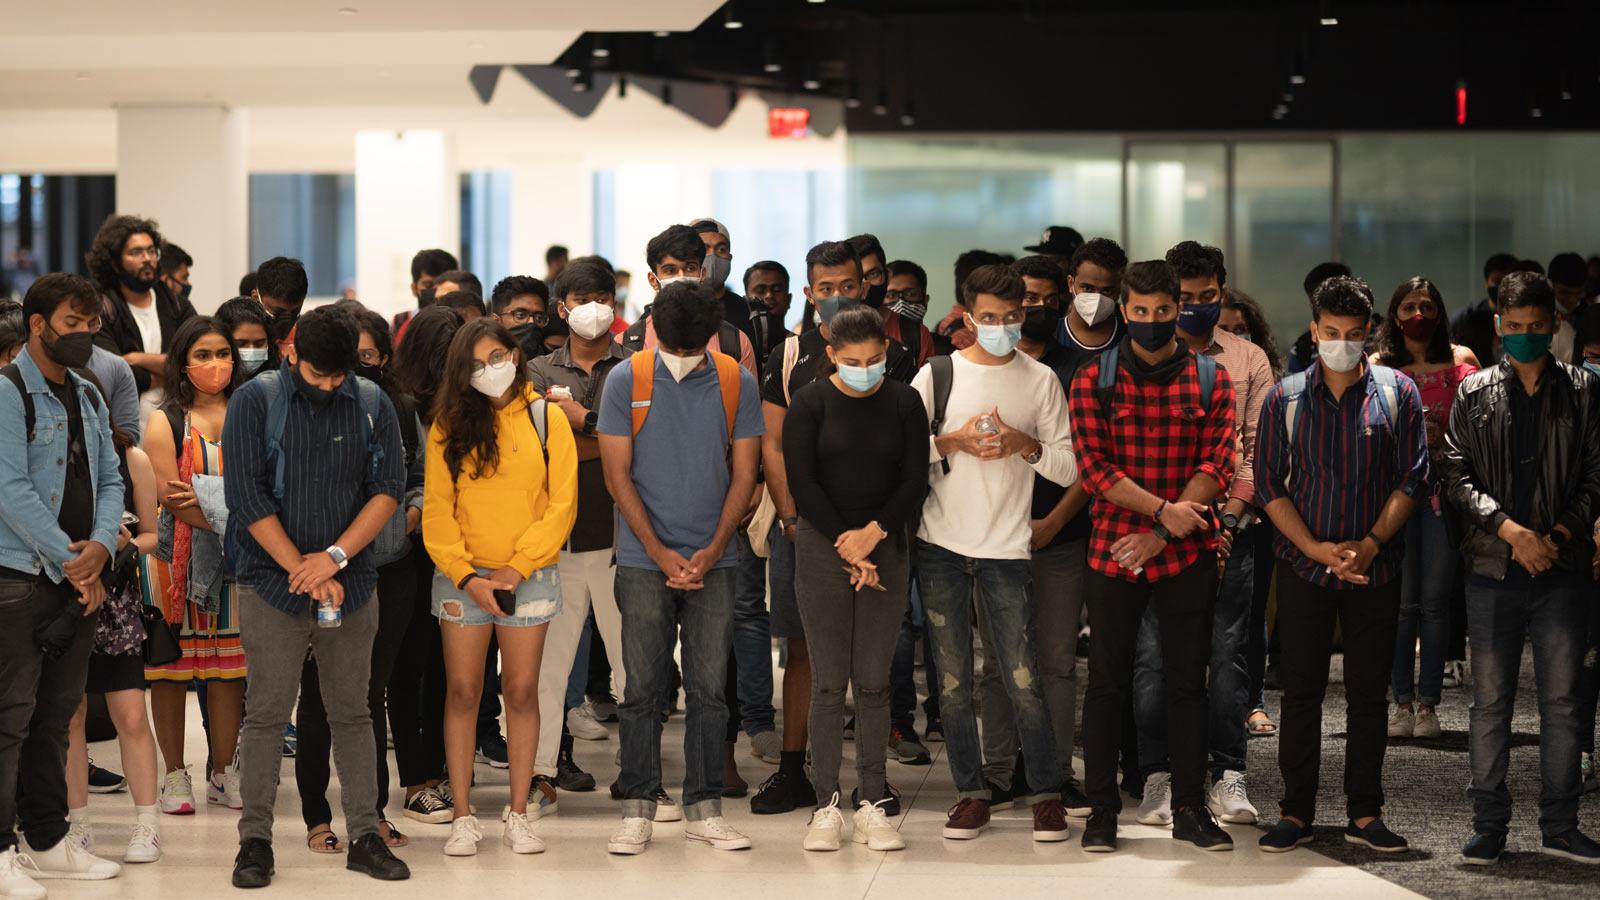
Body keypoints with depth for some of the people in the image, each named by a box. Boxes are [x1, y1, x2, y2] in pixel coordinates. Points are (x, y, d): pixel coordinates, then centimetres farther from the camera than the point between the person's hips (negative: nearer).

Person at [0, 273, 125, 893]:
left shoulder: (89, 399, 16)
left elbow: (108, 481, 14)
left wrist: (101, 546, -5)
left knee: (57, 713, 12)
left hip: (79, 579, 7)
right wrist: (70, 560, -14)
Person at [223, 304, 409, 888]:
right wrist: (305, 572, -11)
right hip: (272, 582, -2)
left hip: (349, 584, 3)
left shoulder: (372, 405, 6)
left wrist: (335, 556, -12)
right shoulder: (255, 401, -3)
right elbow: (247, 496, -8)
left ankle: (364, 836, 11)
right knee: (267, 714, -2)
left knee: (351, 713, 6)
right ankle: (255, 840, 5)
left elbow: (389, 488, 0)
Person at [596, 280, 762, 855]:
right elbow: (617, 474, -2)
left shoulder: (737, 383, 2)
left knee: (709, 689, 3)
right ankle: (637, 808, 7)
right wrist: (660, 552, -9)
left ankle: (703, 808, 11)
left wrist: (712, 550, -7)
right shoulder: (626, 380, -2)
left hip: (713, 562, 1)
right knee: (643, 689, 0)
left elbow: (743, 474, 4)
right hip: (644, 559, -1)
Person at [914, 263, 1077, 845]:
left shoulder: (1040, 380, 5)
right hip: (941, 545, 1)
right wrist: (954, 440, -11)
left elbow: (1069, 469, 4)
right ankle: (971, 792, 14)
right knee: (953, 678, 4)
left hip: (1005, 546, -1)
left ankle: (1046, 792, 5)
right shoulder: (936, 376, 5)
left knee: (1022, 678, -6)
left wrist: (1024, 444, -12)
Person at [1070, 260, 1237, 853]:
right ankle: (1101, 809, 11)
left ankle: (1189, 808, 13)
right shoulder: (1092, 381, 1)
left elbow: (1217, 466, -4)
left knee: (1188, 680, 5)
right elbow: (1094, 468, -6)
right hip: (1113, 550, -1)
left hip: (1188, 554, 1)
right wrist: (1163, 510, -17)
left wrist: (1159, 536, -14)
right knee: (1106, 681, 3)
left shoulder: (1210, 381, 4)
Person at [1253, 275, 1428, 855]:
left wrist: (1371, 543, -14)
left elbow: (1412, 478, -1)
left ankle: (1365, 815, 10)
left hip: (1375, 567, 0)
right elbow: (1268, 484, 1)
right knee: (1301, 691, 2)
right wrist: (1318, 549, -10)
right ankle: (1296, 813, 8)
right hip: (1303, 566, 0)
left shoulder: (1397, 393, 3)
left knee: (1369, 693, 3)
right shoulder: (1285, 398, 3)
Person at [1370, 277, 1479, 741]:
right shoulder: (1377, 367, 7)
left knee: (1435, 600, 0)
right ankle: (1403, 702, 6)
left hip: (1444, 488, 0)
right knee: (1402, 601, -1)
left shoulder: (1460, 360, 7)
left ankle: (1428, 704, 6)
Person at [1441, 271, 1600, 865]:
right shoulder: (1474, 394, 7)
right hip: (1494, 569, 0)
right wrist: (1510, 530, -12)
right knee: (1490, 702, 3)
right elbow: (1457, 477, 1)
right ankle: (1489, 826, 10)